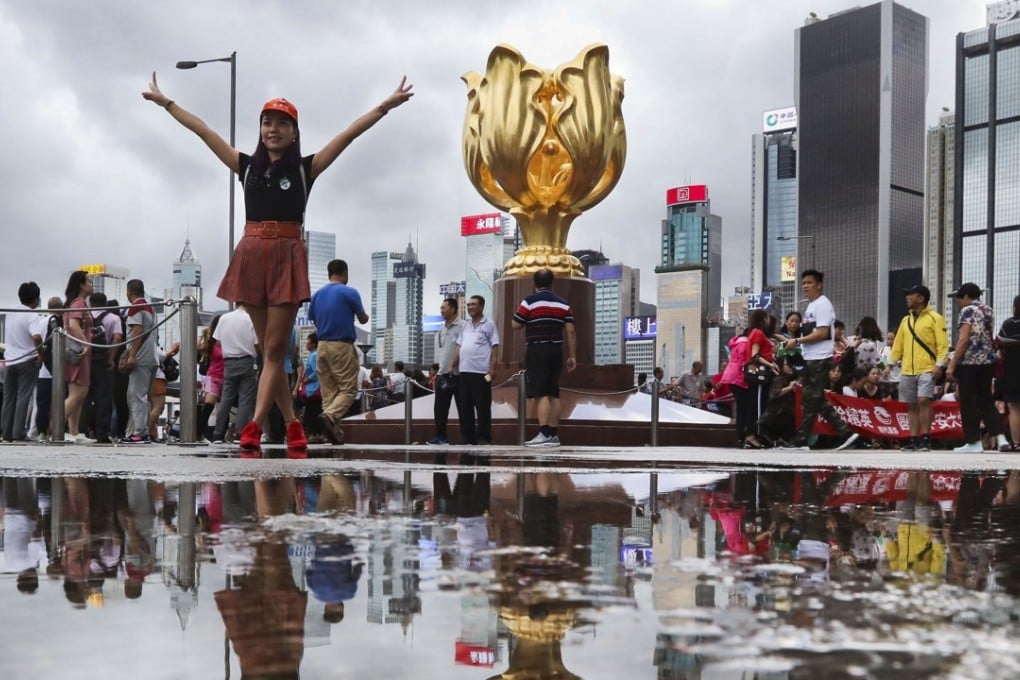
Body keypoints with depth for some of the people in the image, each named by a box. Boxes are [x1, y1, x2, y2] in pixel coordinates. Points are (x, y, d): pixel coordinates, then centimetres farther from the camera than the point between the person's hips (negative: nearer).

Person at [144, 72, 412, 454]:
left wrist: (385, 106, -7)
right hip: (252, 255, 3)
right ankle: (292, 425, 13)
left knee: (275, 348, -5)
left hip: (287, 257, -3)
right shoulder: (247, 166, 12)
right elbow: (203, 131, 16)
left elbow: (348, 135, -2)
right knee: (268, 348, 6)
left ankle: (255, 426, -9)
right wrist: (165, 102, 21)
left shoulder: (305, 168, 4)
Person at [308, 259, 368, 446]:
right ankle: (329, 416, -26)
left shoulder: (317, 295, 10)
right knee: (348, 388, -3)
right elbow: (363, 319, 5)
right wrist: (365, 315, 27)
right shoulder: (350, 293, -6)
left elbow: (314, 322, 14)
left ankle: (335, 431, 3)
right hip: (342, 346, -6)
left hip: (322, 345, 6)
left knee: (328, 390, 8)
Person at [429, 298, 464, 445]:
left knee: (462, 407, -1)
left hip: (457, 374, -7)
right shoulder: (441, 330, 17)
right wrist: (436, 373, 17)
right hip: (442, 374, 7)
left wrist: (453, 366, -16)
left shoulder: (462, 326, -8)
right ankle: (440, 435, 14)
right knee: (439, 407, 7)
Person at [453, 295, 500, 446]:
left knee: (482, 406, -2)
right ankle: (468, 437, 13)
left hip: (481, 372, -6)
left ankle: (484, 438, 3)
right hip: (464, 371, 6)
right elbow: (459, 347, 19)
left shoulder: (489, 325, 0)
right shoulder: (466, 326, 18)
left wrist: (491, 371, -11)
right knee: (465, 406, 7)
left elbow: (494, 349, -4)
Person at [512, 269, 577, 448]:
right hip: (556, 351, 5)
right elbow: (570, 331, 4)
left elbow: (516, 325, -2)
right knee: (553, 394, 10)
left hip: (536, 350, -5)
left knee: (541, 394, -8)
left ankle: (544, 434, -16)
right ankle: (554, 434, 12)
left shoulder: (529, 302, -5)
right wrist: (572, 356, 8)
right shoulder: (563, 304, 8)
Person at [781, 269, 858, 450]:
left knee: (811, 399, -5)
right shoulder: (811, 306, 20)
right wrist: (797, 343, 8)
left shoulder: (822, 304, -10)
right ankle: (845, 432, 10)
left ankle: (801, 440, -1)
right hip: (811, 359, 10)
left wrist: (797, 341, -16)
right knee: (816, 400, 9)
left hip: (820, 359, -10)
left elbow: (822, 333, -18)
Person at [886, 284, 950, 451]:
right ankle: (914, 440, 13)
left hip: (927, 369, -6)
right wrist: (890, 364, 13)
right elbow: (898, 344, 19)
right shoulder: (906, 320, 16)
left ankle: (925, 439, -10)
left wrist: (940, 365, -16)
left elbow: (943, 344, -7)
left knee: (923, 400, -17)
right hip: (907, 370, 6)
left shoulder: (935, 318, -2)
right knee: (912, 405, 7)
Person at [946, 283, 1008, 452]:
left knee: (969, 403, -1)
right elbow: (991, 340, 18)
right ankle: (1000, 437, 1)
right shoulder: (988, 311, 15)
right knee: (986, 401, 11)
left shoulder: (968, 311, -9)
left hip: (969, 362, -8)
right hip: (987, 362, 8)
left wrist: (951, 365, -15)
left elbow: (964, 340, -16)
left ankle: (973, 442, 1)